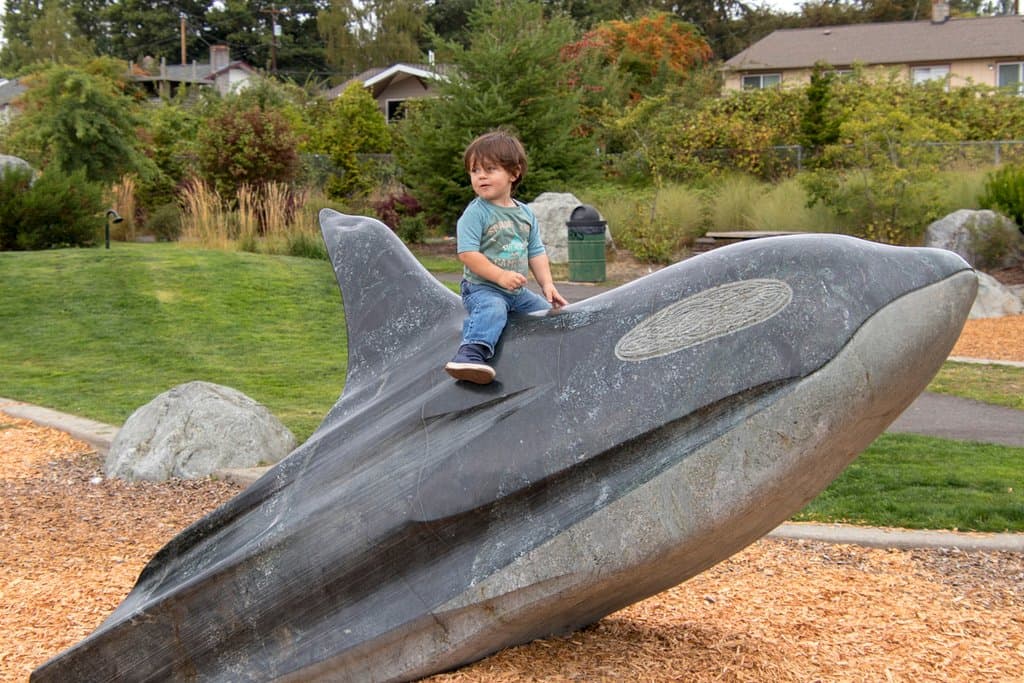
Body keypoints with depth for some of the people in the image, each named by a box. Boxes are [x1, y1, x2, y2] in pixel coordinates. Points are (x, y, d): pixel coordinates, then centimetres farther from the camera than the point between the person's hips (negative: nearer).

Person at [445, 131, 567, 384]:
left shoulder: (525, 213, 10)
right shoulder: (476, 213, -10)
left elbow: (536, 253, 15)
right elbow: (468, 253, -18)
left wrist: (547, 284, 3)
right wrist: (500, 276, -25)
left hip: (517, 292, 7)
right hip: (482, 287, -7)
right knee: (491, 310, -37)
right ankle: (471, 353, -53)